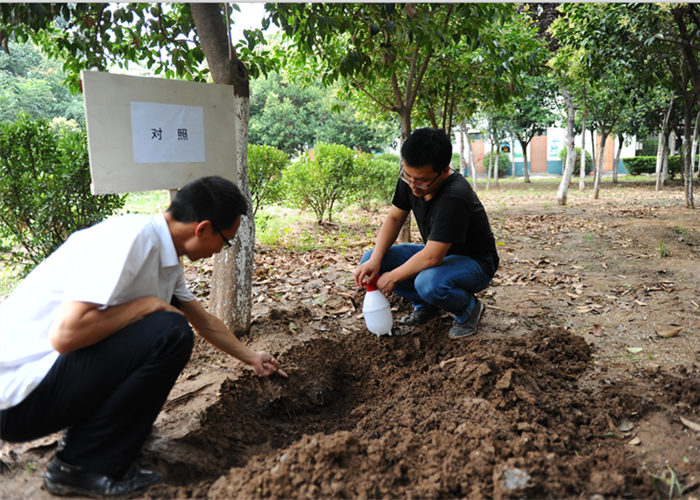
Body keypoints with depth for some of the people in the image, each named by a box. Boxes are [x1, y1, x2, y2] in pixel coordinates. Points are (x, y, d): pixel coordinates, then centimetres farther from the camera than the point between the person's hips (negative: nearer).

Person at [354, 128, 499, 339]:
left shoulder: (454, 197, -35)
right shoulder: (410, 178, -12)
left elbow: (432, 258, -34)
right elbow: (394, 218, -2)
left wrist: (393, 277, -21)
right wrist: (375, 260, -16)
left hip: (474, 261, -7)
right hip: (437, 253, 7)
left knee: (428, 282, -41)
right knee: (369, 259, -9)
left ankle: (469, 308, -5)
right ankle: (425, 305, 9)